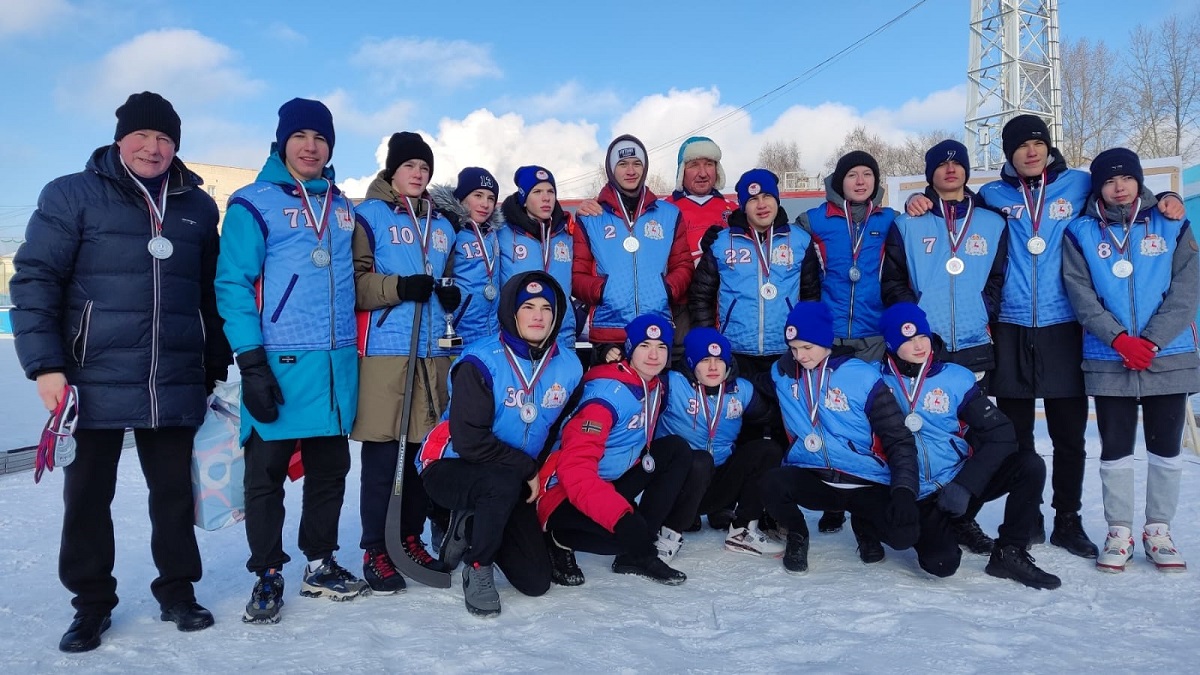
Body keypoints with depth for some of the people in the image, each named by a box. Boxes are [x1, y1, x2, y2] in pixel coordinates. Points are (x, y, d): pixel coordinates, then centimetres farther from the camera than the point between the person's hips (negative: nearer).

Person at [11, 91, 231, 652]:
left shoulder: (197, 206, 10)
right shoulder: (72, 196, -1)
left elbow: (211, 293, 14)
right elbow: (35, 280, -4)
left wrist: (215, 368, 12)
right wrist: (45, 364, -12)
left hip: (176, 385, 2)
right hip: (96, 381, -2)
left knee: (174, 490, 10)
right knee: (88, 495, 8)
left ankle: (177, 590, 25)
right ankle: (91, 603, 24)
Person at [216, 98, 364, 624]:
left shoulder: (342, 208, 15)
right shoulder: (254, 203, -2)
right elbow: (232, 284, -8)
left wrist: (364, 337, 16)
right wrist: (251, 361, -16)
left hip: (336, 362, 5)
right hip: (278, 363, -5)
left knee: (330, 466, 12)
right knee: (267, 472, 3)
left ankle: (321, 564, 26)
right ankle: (267, 576, 16)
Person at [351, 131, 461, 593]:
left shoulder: (443, 226, 20)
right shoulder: (369, 216, 2)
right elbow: (353, 282, -7)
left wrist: (453, 296, 7)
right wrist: (399, 287, -20)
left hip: (433, 351, 6)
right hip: (384, 350, -6)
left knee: (426, 450, 8)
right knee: (381, 454, -2)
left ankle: (412, 539, 22)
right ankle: (374, 551, 8)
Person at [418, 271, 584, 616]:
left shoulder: (568, 368, -4)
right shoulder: (481, 362, -21)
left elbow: (562, 432, 7)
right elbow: (471, 442, -24)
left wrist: (541, 476, -7)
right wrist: (527, 469, -17)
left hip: (516, 481, 5)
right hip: (450, 467, -5)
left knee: (536, 581, 0)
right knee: (504, 483, -40)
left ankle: (471, 527, 23)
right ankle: (477, 567, -12)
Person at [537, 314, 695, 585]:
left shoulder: (654, 387, 6)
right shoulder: (608, 391, -21)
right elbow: (575, 468, -30)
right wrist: (621, 515, -37)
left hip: (612, 483, 9)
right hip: (565, 495, -9)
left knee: (678, 450, 0)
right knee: (630, 530, -33)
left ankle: (635, 554, -5)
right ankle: (564, 539, -2)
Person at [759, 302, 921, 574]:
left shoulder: (862, 376, -9)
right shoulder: (782, 374, 1)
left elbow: (899, 439, -7)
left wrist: (904, 490, -20)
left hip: (868, 485, -2)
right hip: (812, 478, 2)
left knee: (904, 534, -26)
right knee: (773, 483, -31)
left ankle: (864, 526, 12)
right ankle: (797, 535, 4)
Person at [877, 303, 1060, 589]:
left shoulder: (956, 378, 0)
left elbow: (1000, 434, -4)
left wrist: (965, 485, -16)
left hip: (963, 482, 3)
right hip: (917, 498, -2)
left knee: (1030, 466, -20)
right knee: (940, 563, -27)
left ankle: (1009, 554, -4)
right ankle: (940, 528, 10)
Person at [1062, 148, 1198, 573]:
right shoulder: (1081, 233, 3)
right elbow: (1080, 294, -5)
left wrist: (1151, 341, -14)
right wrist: (1120, 339, -16)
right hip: (1108, 360, -1)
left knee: (1165, 447, 7)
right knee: (1115, 448, 5)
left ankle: (1159, 530, 20)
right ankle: (1119, 531, 16)